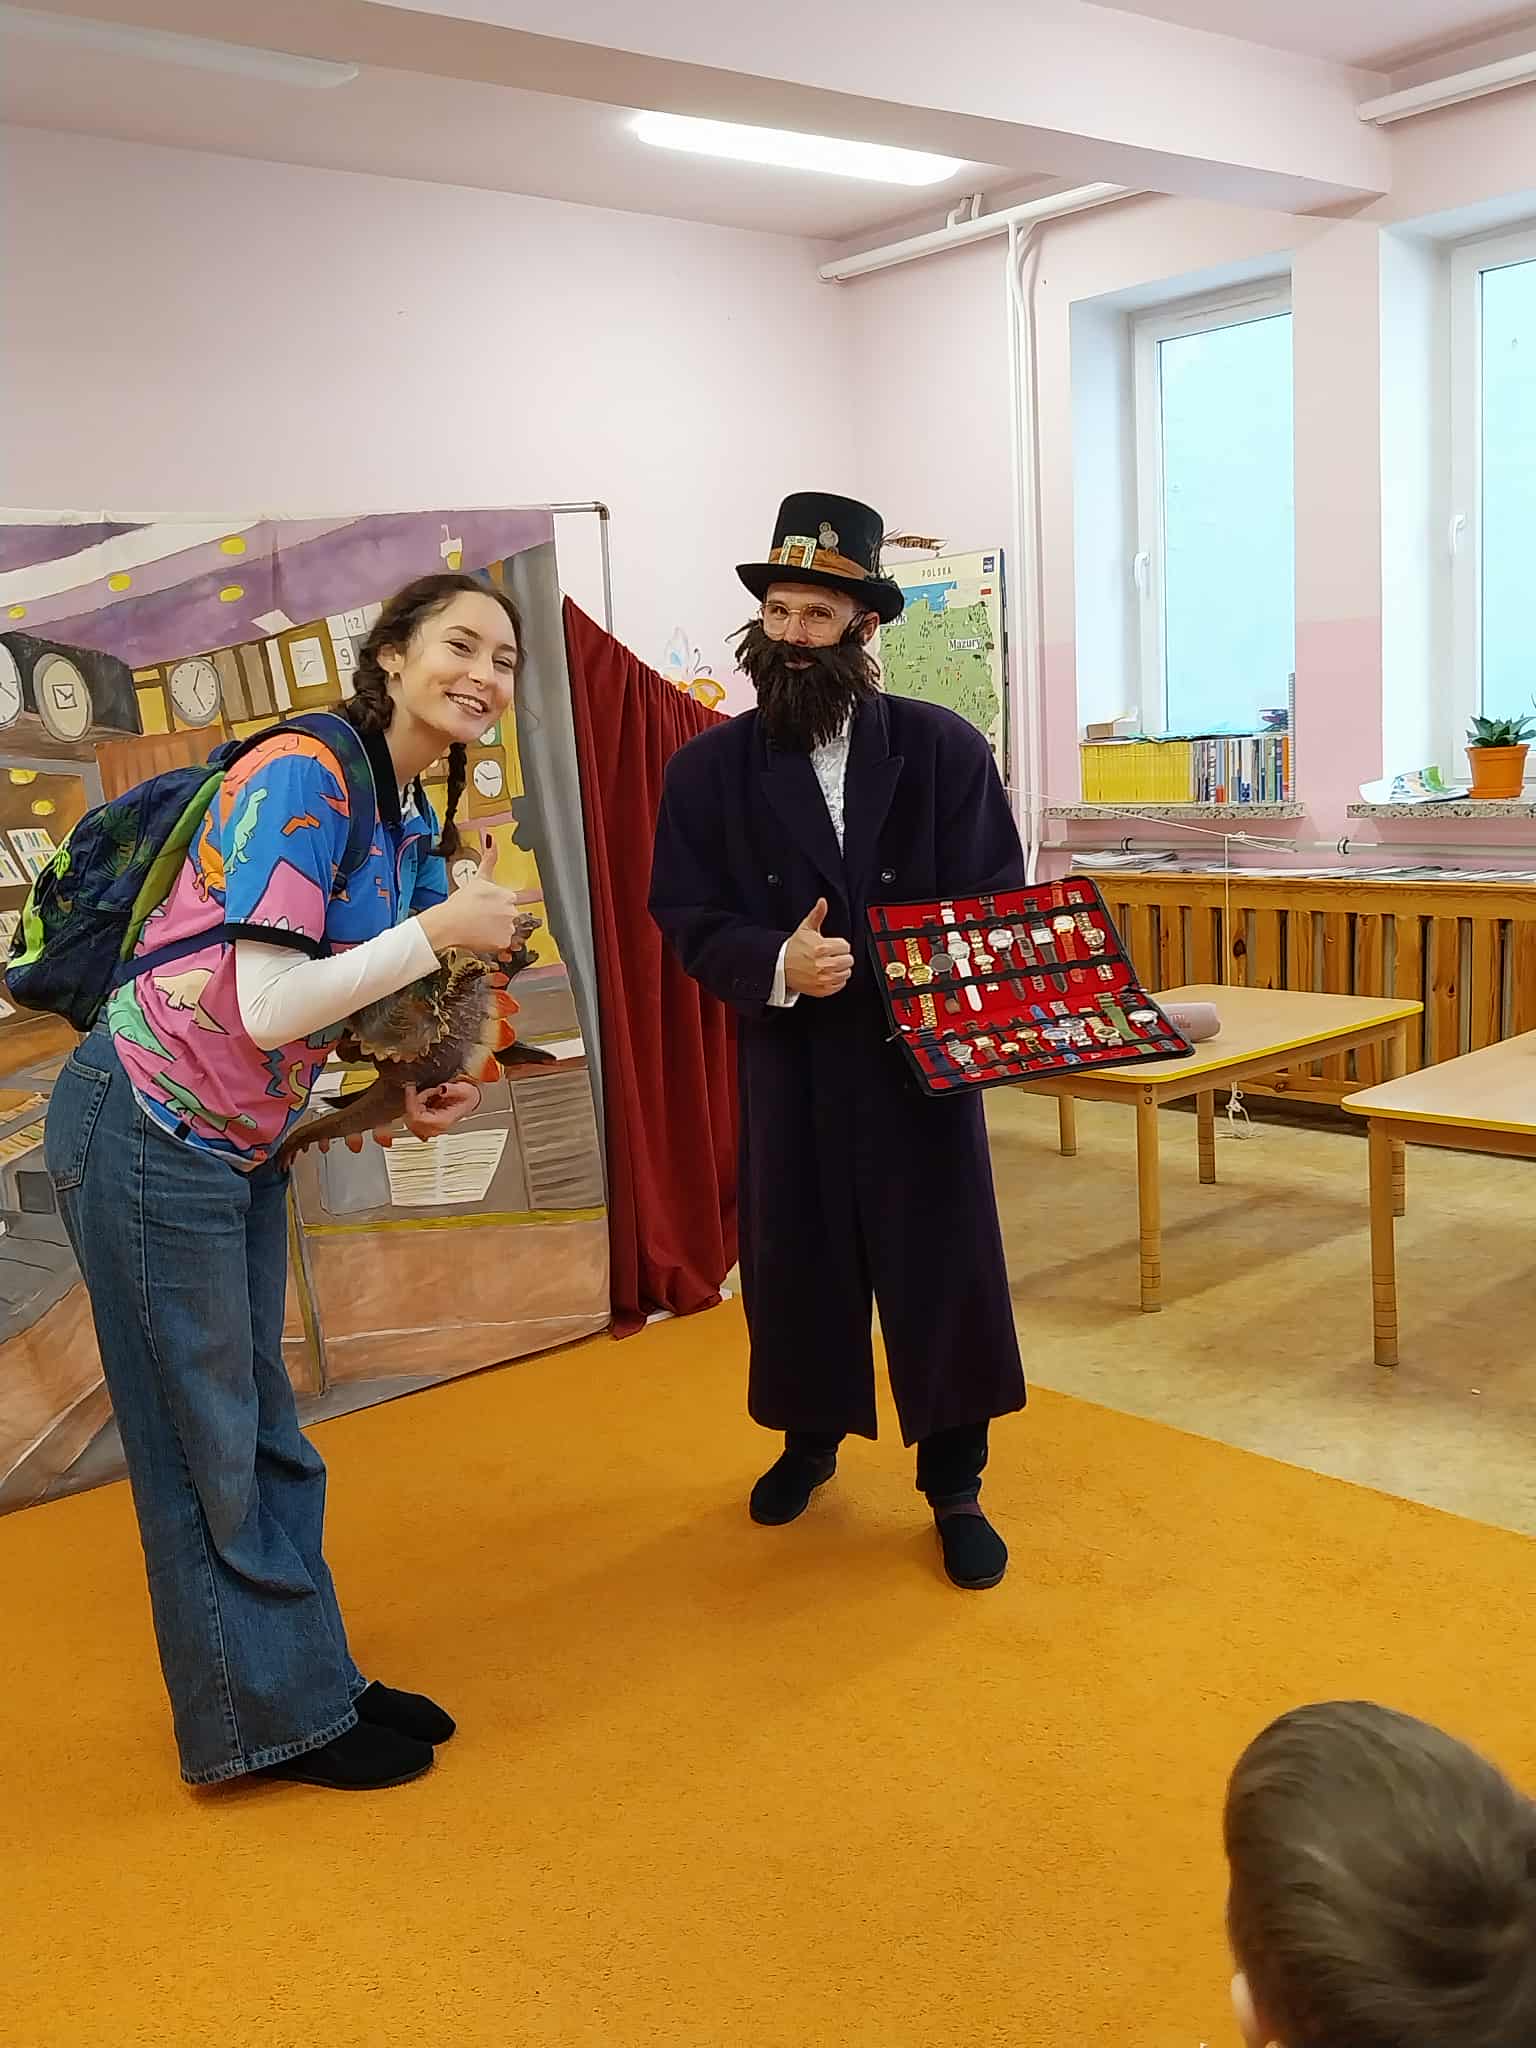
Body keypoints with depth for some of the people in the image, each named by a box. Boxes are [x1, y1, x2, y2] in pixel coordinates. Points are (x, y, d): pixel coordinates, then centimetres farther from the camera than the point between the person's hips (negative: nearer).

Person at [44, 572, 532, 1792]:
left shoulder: (416, 824, 7)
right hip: (148, 1137, -9)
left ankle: (314, 1681, 32)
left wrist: (415, 1093, 0)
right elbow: (266, 1007, -25)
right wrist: (439, 933, -20)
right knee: (204, 1442, 6)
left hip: (242, 1149, 9)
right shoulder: (301, 774, -19)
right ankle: (274, 1713, 21)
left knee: (262, 1434, 18)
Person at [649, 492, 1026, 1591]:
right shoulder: (710, 768, -1)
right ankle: (810, 1438, 40)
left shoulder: (946, 748, -3)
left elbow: (998, 907, -2)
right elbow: (689, 920, -3)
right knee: (796, 1260, 13)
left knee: (945, 1268, 5)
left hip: (922, 1056, -1)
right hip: (789, 1062, 1)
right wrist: (776, 964, -22)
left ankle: (955, 1487, 23)